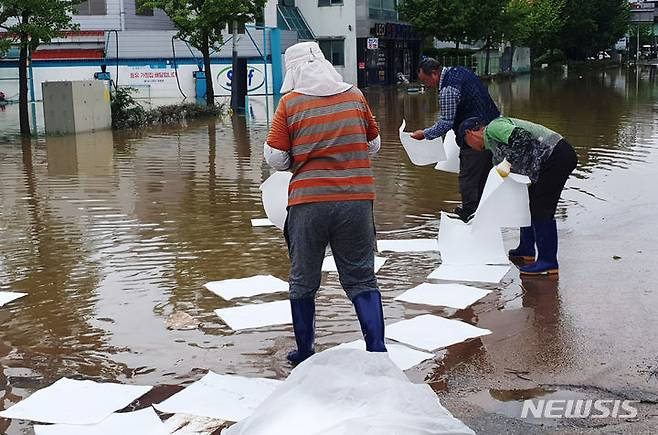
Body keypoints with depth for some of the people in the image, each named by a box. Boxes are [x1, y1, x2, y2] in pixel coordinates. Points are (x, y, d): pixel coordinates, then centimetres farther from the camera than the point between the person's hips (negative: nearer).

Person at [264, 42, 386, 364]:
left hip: (308, 202, -1)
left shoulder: (290, 103, -4)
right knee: (362, 280, 10)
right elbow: (374, 146, 14)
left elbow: (275, 159, -3)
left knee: (303, 283, 14)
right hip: (356, 200, 2)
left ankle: (304, 353, 24)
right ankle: (377, 351, 5)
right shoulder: (355, 96, 4)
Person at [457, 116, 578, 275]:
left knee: (540, 209, -11)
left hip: (556, 155, -11)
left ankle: (548, 263, -10)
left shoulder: (493, 127, -5)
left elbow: (522, 137, -24)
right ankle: (526, 251, 30)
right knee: (529, 204, 18)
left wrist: (507, 162, -21)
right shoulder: (493, 146, 25)